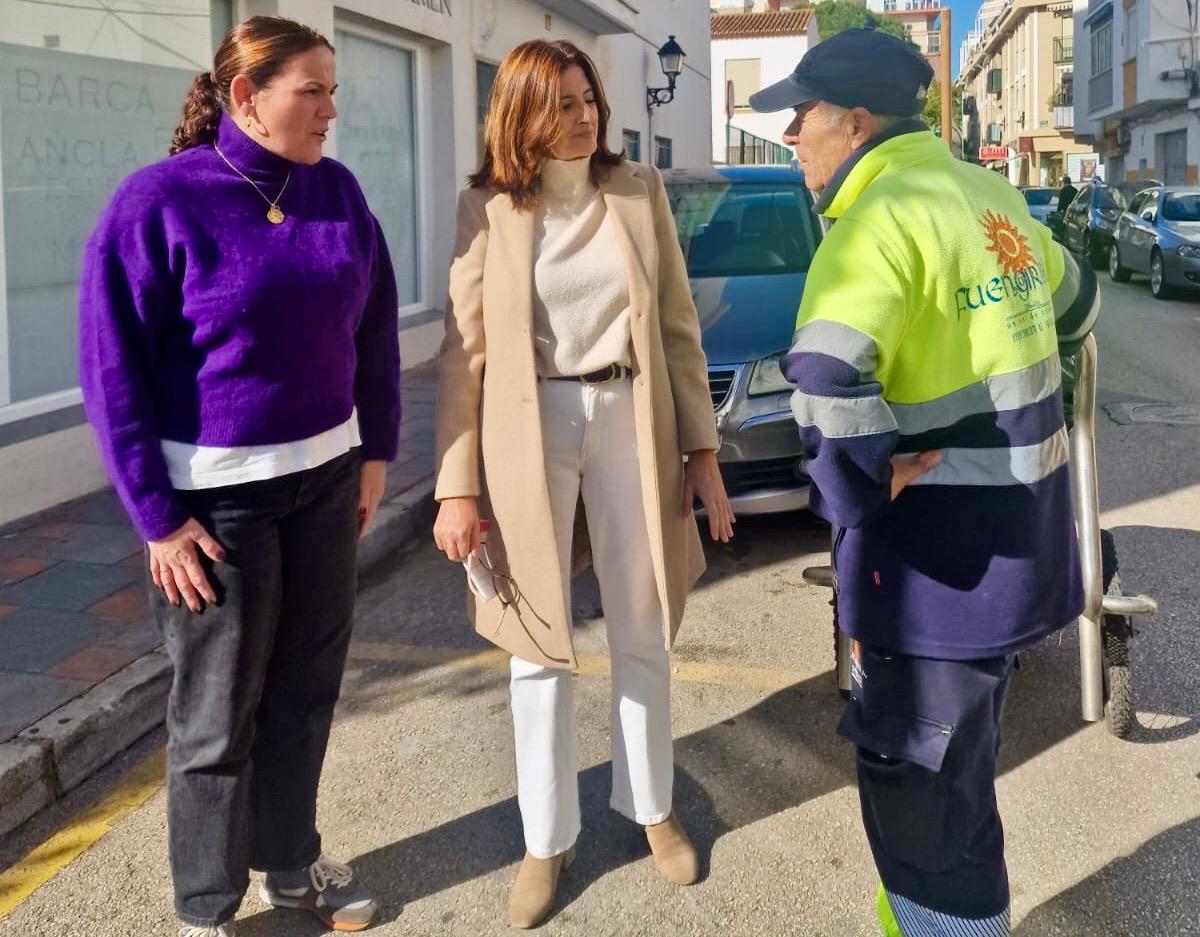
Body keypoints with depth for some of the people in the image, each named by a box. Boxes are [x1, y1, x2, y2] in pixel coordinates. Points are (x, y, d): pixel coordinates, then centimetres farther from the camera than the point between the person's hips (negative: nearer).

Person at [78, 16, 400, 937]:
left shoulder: (337, 191, 2)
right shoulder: (160, 201, -13)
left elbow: (375, 327, 11)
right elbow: (113, 367, -12)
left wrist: (376, 451, 9)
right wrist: (157, 516, -12)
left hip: (324, 475, 5)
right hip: (218, 492, -5)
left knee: (307, 687, 15)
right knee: (220, 712, 7)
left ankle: (292, 863, 36)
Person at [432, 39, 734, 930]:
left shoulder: (641, 191, 3)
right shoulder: (488, 209, -3)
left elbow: (678, 328, 5)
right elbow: (465, 352, -4)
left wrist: (702, 449, 0)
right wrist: (457, 486, -9)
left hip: (630, 420, 2)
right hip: (527, 431, -2)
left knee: (643, 634, 13)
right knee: (540, 646, 8)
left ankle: (653, 808, 33)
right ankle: (547, 838, 23)